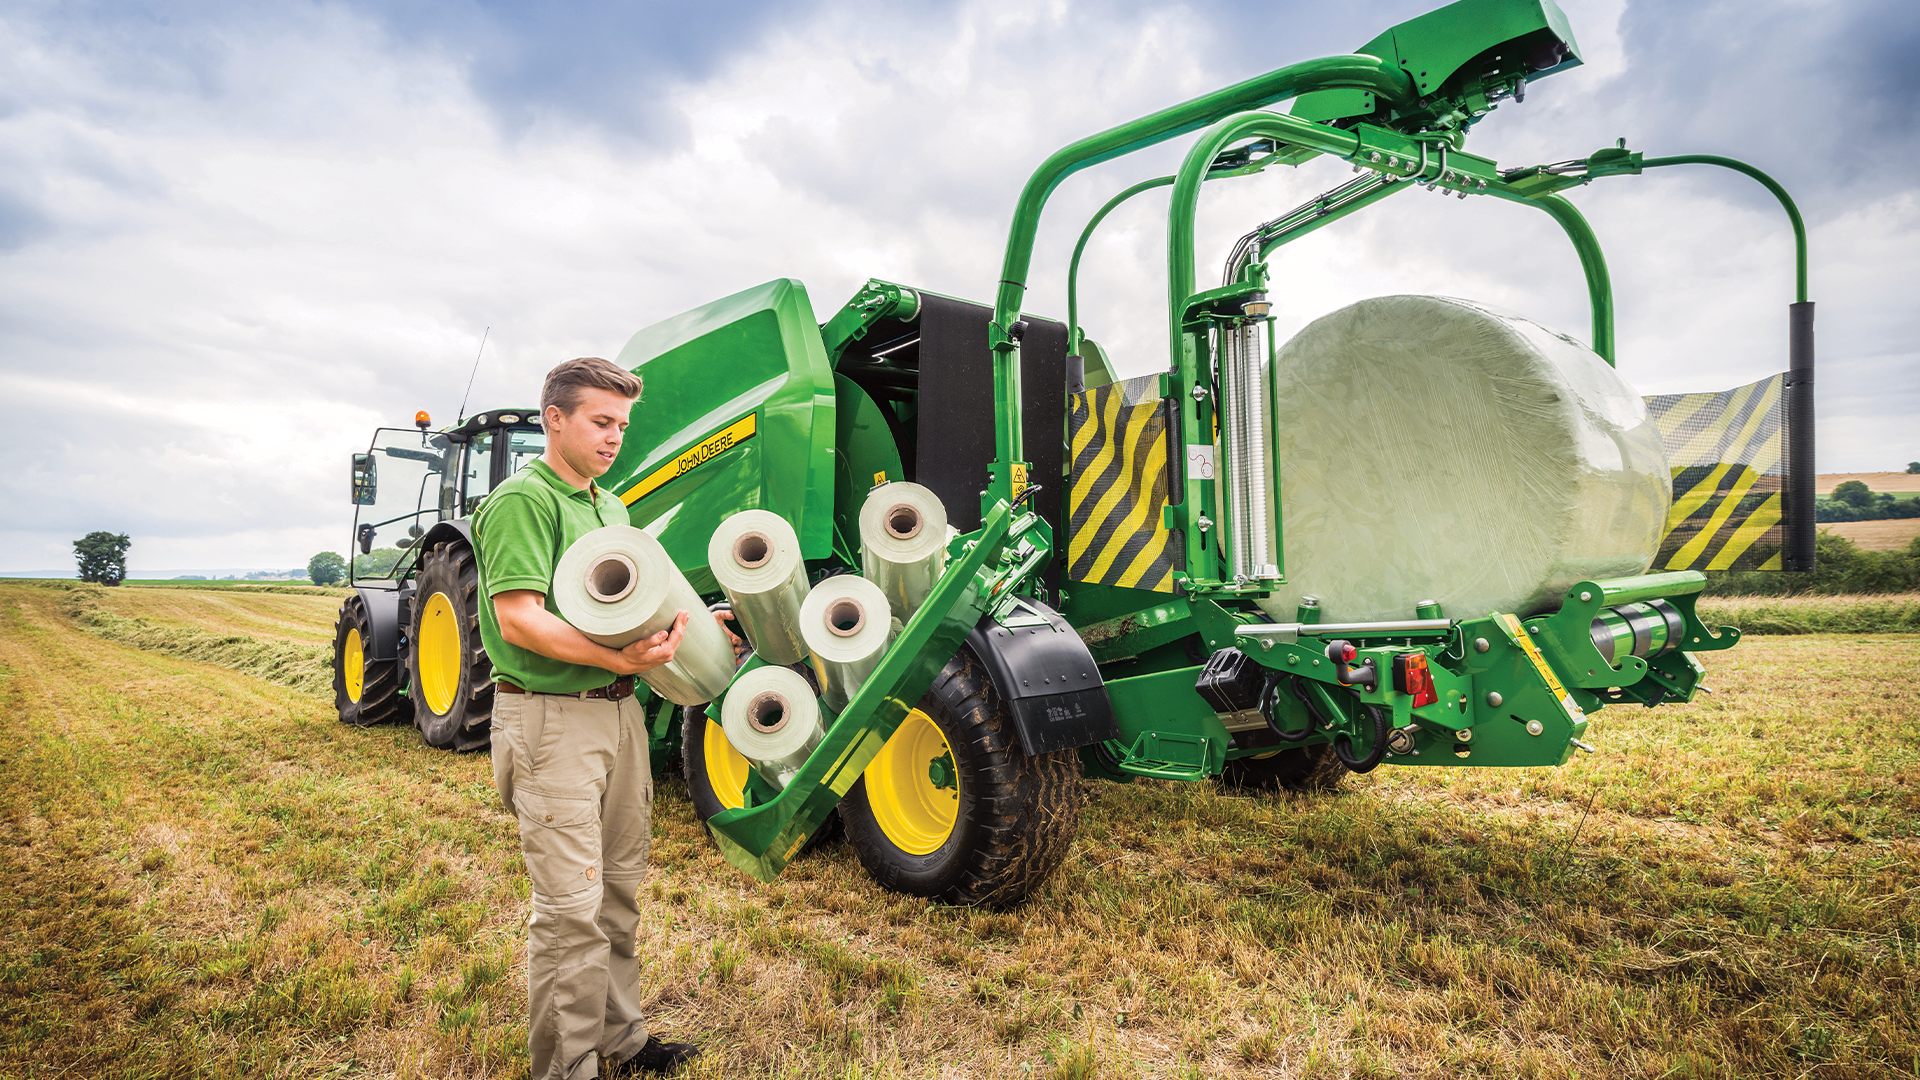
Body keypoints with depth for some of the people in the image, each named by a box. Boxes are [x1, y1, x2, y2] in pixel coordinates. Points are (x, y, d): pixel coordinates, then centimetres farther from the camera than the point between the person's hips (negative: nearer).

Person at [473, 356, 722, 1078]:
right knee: (570, 905, -3)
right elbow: (518, 617, -20)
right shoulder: (522, 500, -11)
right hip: (551, 720, -8)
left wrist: (687, 627, 7)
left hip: (618, 711, 9)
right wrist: (617, 658, -29)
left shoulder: (610, 506, 17)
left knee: (620, 889, 16)